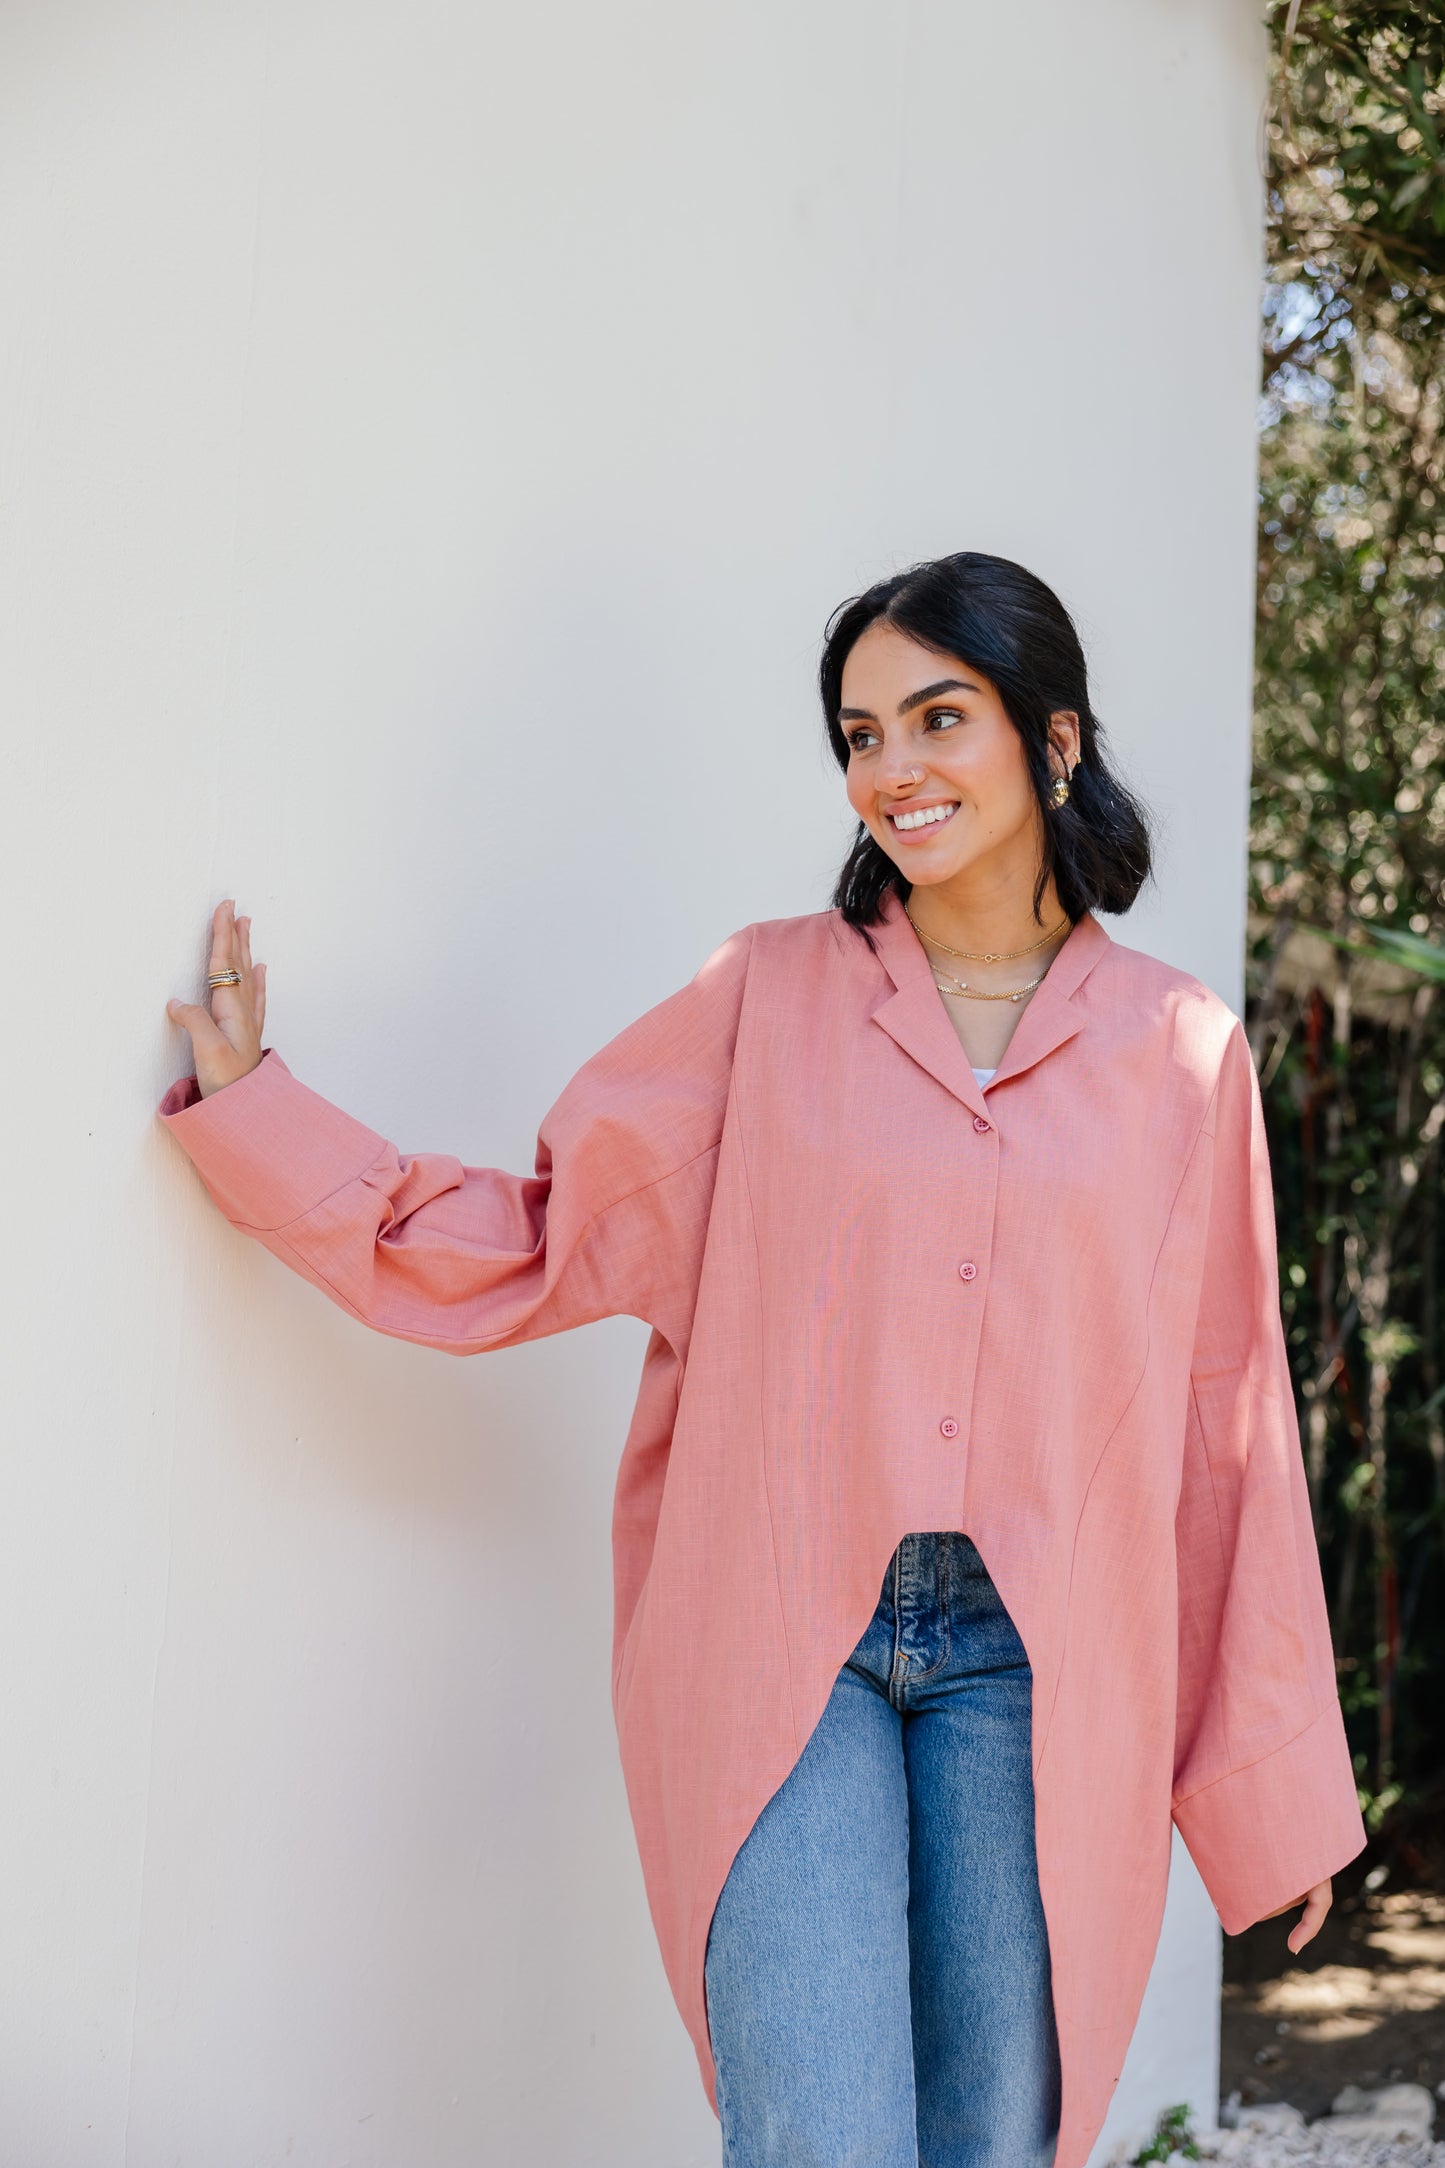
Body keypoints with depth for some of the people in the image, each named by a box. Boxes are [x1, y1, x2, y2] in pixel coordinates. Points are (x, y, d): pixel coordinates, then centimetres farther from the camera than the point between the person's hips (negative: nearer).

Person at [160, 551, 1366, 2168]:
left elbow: (1225, 1426, 9)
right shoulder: (770, 996, 4)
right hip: (785, 1646, -1)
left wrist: (1272, 1789, 12)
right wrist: (249, 1107, 2)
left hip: (1032, 1669, 1)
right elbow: (540, 1236, 9)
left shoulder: (1179, 1049, 5)